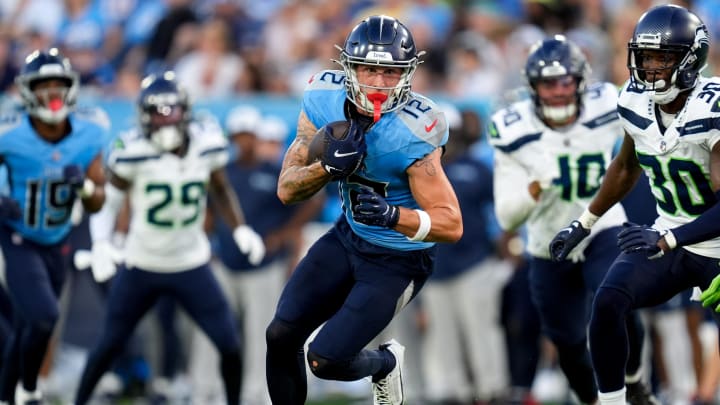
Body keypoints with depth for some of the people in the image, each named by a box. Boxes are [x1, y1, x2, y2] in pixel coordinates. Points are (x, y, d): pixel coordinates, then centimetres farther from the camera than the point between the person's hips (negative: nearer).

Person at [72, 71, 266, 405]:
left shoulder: (207, 143, -9)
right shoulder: (134, 152, -19)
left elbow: (220, 191, 8)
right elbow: (108, 199, -9)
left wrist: (240, 230, -3)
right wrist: (101, 243, -23)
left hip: (192, 265, 2)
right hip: (141, 265, -2)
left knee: (229, 345, -3)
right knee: (110, 344, 8)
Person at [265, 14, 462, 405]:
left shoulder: (411, 133, -31)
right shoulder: (325, 101, -14)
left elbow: (452, 225, -27)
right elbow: (287, 190, -9)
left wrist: (393, 215, -45)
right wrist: (328, 166, -30)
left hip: (398, 261, -5)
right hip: (348, 236, 5)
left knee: (325, 359, -9)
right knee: (281, 336, -1)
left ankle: (385, 363, 24)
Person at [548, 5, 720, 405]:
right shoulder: (636, 102, -6)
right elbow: (626, 169, 15)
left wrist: (666, 240, -40)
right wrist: (584, 224, 19)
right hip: (667, 238, 5)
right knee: (608, 302, -16)